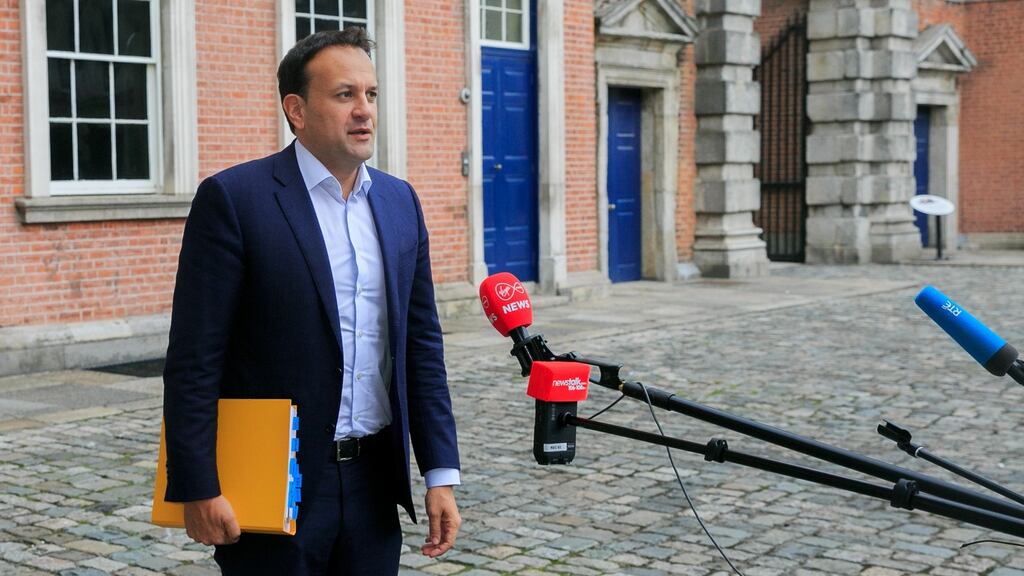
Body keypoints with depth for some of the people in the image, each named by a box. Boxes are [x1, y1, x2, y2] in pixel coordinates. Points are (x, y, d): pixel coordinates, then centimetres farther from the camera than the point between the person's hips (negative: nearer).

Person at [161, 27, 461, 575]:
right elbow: (195, 358, -10)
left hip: (373, 482, 5)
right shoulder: (233, 198, -9)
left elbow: (421, 343, 10)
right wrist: (197, 488, -13)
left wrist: (441, 473, 6)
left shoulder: (400, 201, 8)